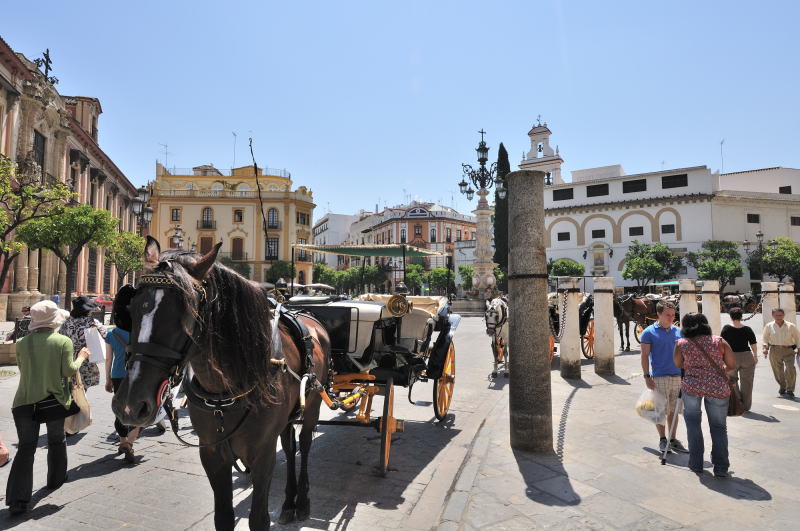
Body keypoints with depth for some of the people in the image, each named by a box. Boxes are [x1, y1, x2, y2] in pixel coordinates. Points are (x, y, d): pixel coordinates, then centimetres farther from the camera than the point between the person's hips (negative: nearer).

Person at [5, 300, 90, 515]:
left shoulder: (22, 343, -2)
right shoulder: (63, 342, -11)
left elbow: (22, 368, 8)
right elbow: (69, 371, -12)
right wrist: (81, 357, 4)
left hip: (25, 401, 1)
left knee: (25, 448, 6)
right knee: (57, 441, 21)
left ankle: (18, 500, 1)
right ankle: (55, 480, 37)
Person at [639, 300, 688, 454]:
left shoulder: (678, 332, 9)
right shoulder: (649, 333, -5)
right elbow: (645, 356, -5)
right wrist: (647, 377, -10)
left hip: (678, 377, 4)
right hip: (659, 377, -4)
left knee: (673, 410, 12)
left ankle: (673, 440, 23)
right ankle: (662, 439, 18)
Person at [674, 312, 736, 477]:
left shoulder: (681, 344, 1)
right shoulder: (719, 341, 2)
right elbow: (732, 365, 7)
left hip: (692, 386, -1)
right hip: (718, 387, 1)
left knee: (693, 423, 15)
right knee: (718, 426, 12)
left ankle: (696, 464, 18)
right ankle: (721, 468, 13)